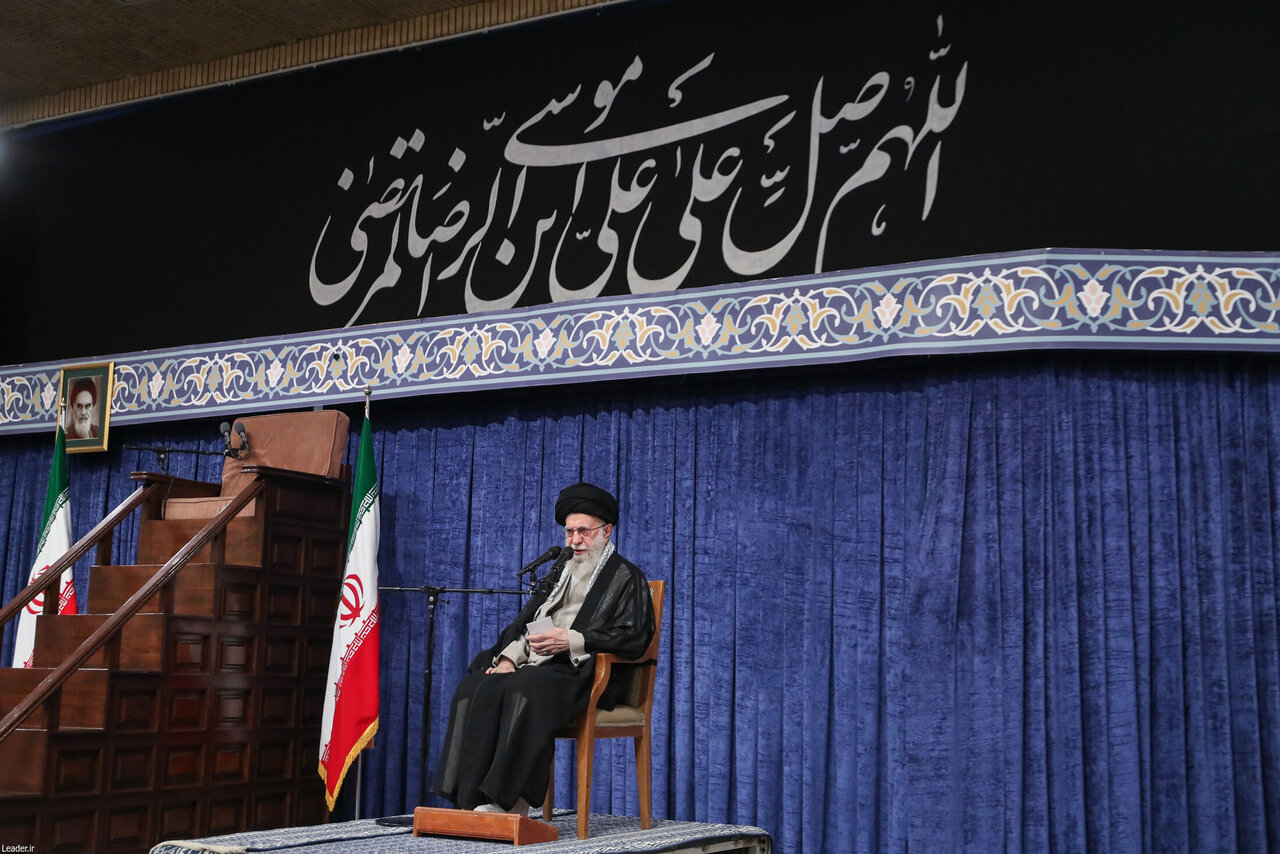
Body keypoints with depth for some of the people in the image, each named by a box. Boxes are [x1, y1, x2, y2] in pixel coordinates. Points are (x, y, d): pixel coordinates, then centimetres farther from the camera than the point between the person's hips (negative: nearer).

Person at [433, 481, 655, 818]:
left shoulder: (627, 578, 5)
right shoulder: (559, 573, 26)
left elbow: (635, 637, -9)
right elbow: (526, 619, 20)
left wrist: (572, 640, -17)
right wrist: (509, 657, -1)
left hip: (584, 672, -7)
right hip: (534, 663, 7)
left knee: (526, 689, -36)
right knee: (476, 686, -21)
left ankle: (513, 802, -34)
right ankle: (473, 799, -25)